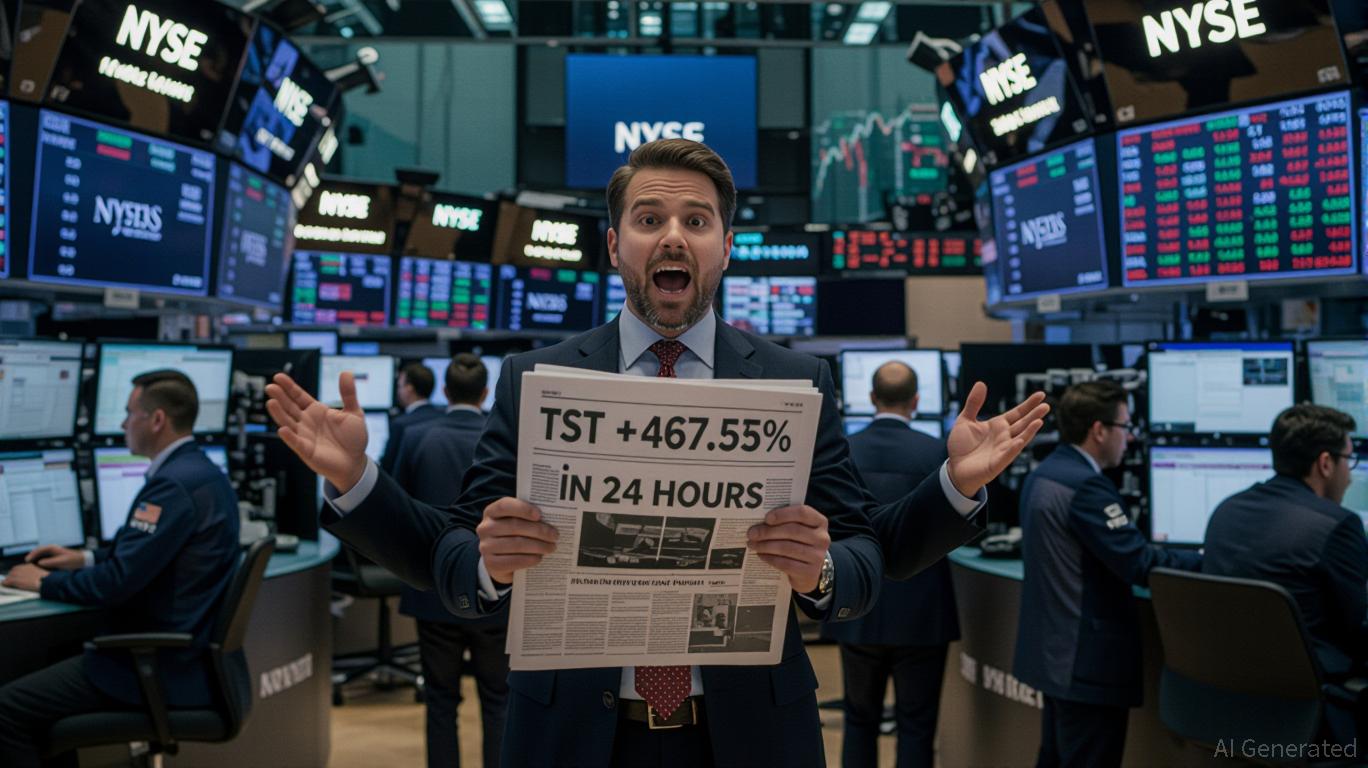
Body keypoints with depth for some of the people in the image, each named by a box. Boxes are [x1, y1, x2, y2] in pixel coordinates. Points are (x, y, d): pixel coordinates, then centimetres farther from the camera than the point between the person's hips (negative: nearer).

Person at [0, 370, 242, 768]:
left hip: (163, 670, -10)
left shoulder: (174, 484, -22)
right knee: (55, 656, 24)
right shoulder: (203, 472, 10)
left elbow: (116, 583, -22)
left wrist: (46, 581, -6)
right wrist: (84, 558, 18)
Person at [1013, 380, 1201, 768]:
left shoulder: (1043, 474, 10)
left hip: (1055, 650, 10)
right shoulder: (1086, 485, -21)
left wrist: (1147, 547, 13)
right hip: (1088, 659, -10)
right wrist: (1209, 561, -9)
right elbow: (1140, 565, -21)